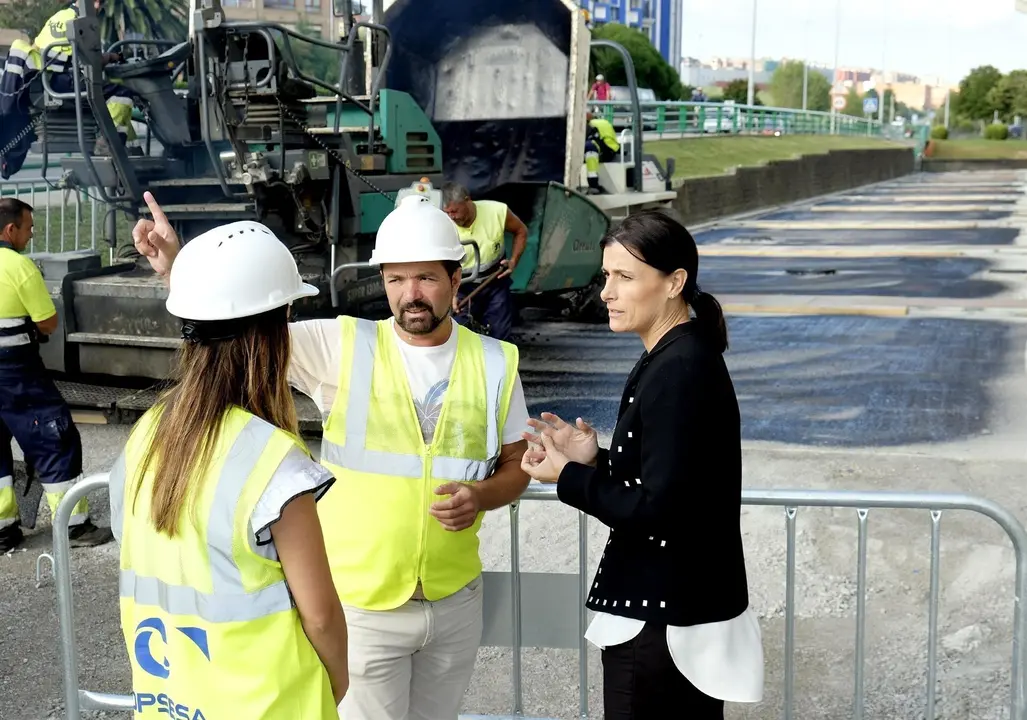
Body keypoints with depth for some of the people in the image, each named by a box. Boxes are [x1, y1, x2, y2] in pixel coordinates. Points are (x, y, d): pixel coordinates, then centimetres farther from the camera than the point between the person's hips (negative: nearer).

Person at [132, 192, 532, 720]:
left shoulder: (494, 362, -2)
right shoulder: (343, 348, -10)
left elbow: (516, 465, 7)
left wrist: (482, 496, -15)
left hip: (456, 600, 3)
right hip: (361, 604, -3)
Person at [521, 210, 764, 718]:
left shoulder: (678, 371, -21)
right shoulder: (678, 357, 9)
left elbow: (659, 510, -23)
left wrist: (568, 477, -13)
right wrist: (594, 461, 1)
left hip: (660, 625, -10)